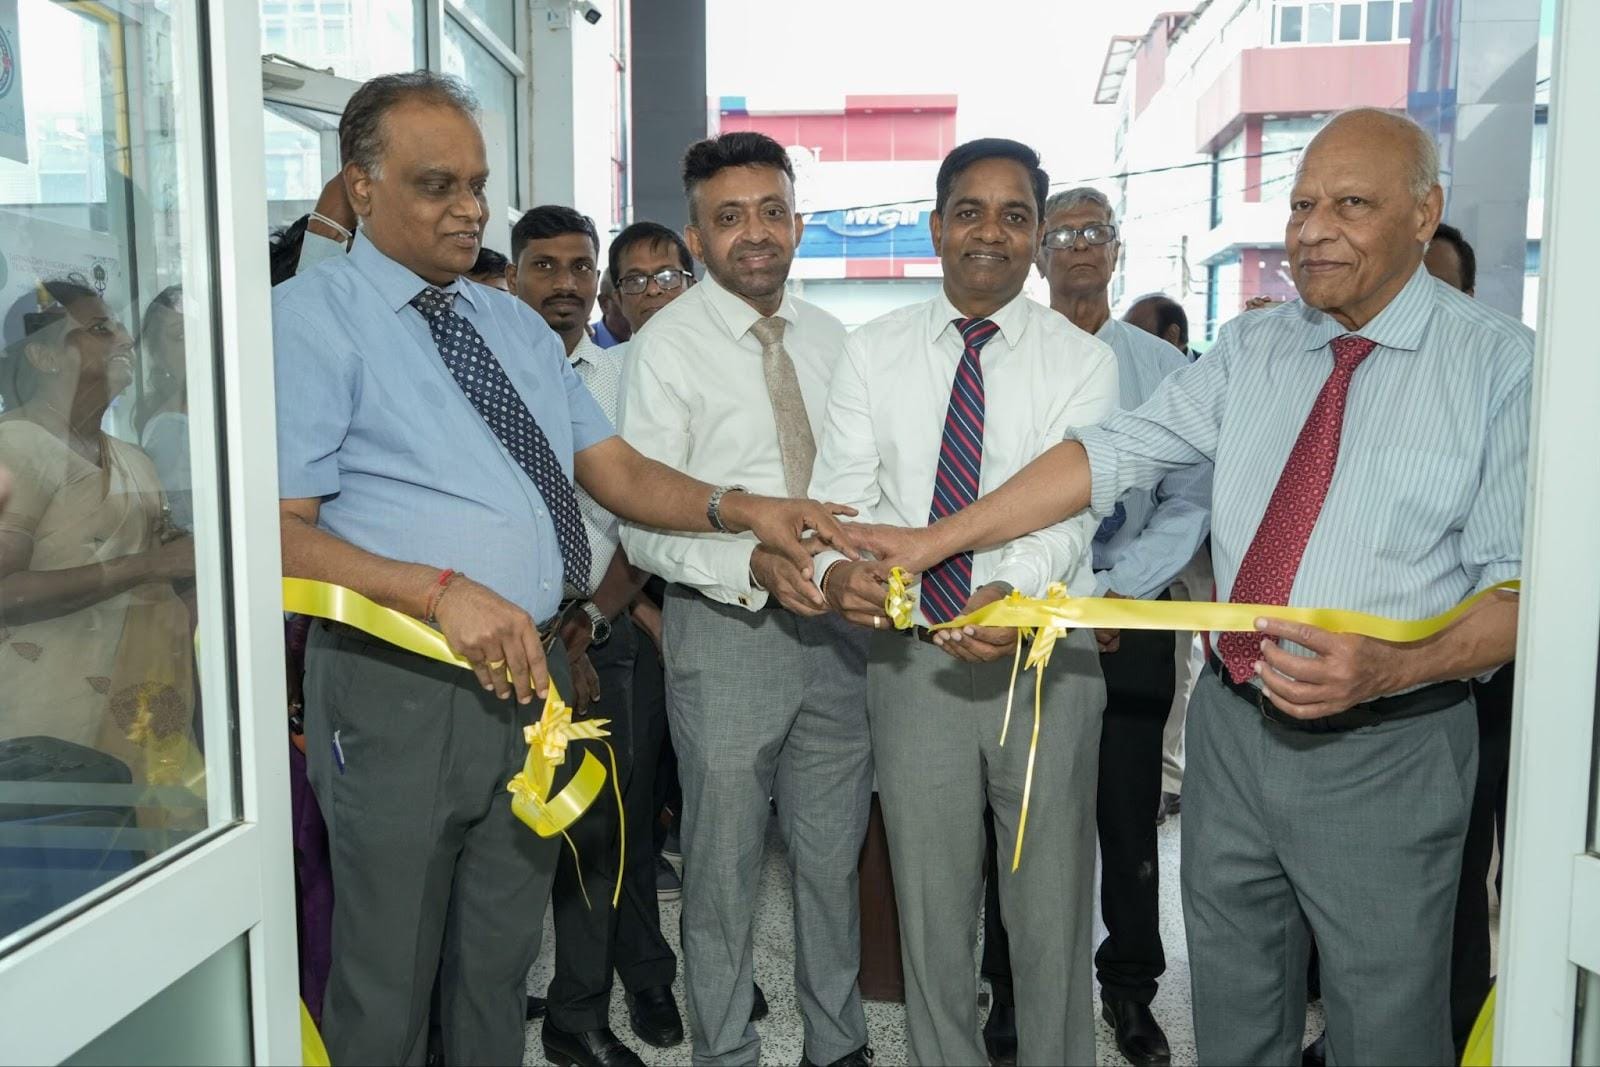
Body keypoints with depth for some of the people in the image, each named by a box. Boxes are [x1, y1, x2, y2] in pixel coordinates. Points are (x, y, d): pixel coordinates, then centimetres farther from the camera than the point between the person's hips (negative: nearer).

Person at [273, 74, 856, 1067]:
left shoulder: (515, 324, 14)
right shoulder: (309, 319, -7)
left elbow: (619, 471, 10)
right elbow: (279, 533, -15)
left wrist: (740, 507, -7)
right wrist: (445, 592, -28)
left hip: (531, 670, 6)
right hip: (398, 684, -5)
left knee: (503, 962, 20)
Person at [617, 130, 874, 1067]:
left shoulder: (830, 338, 9)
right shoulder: (667, 346, -7)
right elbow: (641, 522, -12)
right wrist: (756, 564, -25)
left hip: (837, 624, 5)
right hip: (727, 627, -4)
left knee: (835, 856, 17)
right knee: (726, 866, 9)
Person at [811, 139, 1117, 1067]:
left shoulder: (1082, 360, -3)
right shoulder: (875, 353, 3)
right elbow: (844, 491, -6)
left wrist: (1014, 591, -37)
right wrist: (838, 566, -29)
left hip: (1042, 651, -1)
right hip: (914, 653, 2)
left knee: (1053, 910, 11)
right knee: (930, 907, 16)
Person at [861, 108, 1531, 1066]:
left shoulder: (1503, 365, -8)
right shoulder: (1251, 350, 5)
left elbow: (1525, 587, -12)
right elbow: (1112, 455, 0)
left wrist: (1392, 669, -30)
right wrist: (940, 538, -7)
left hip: (1385, 750, -3)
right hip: (1235, 726, 4)